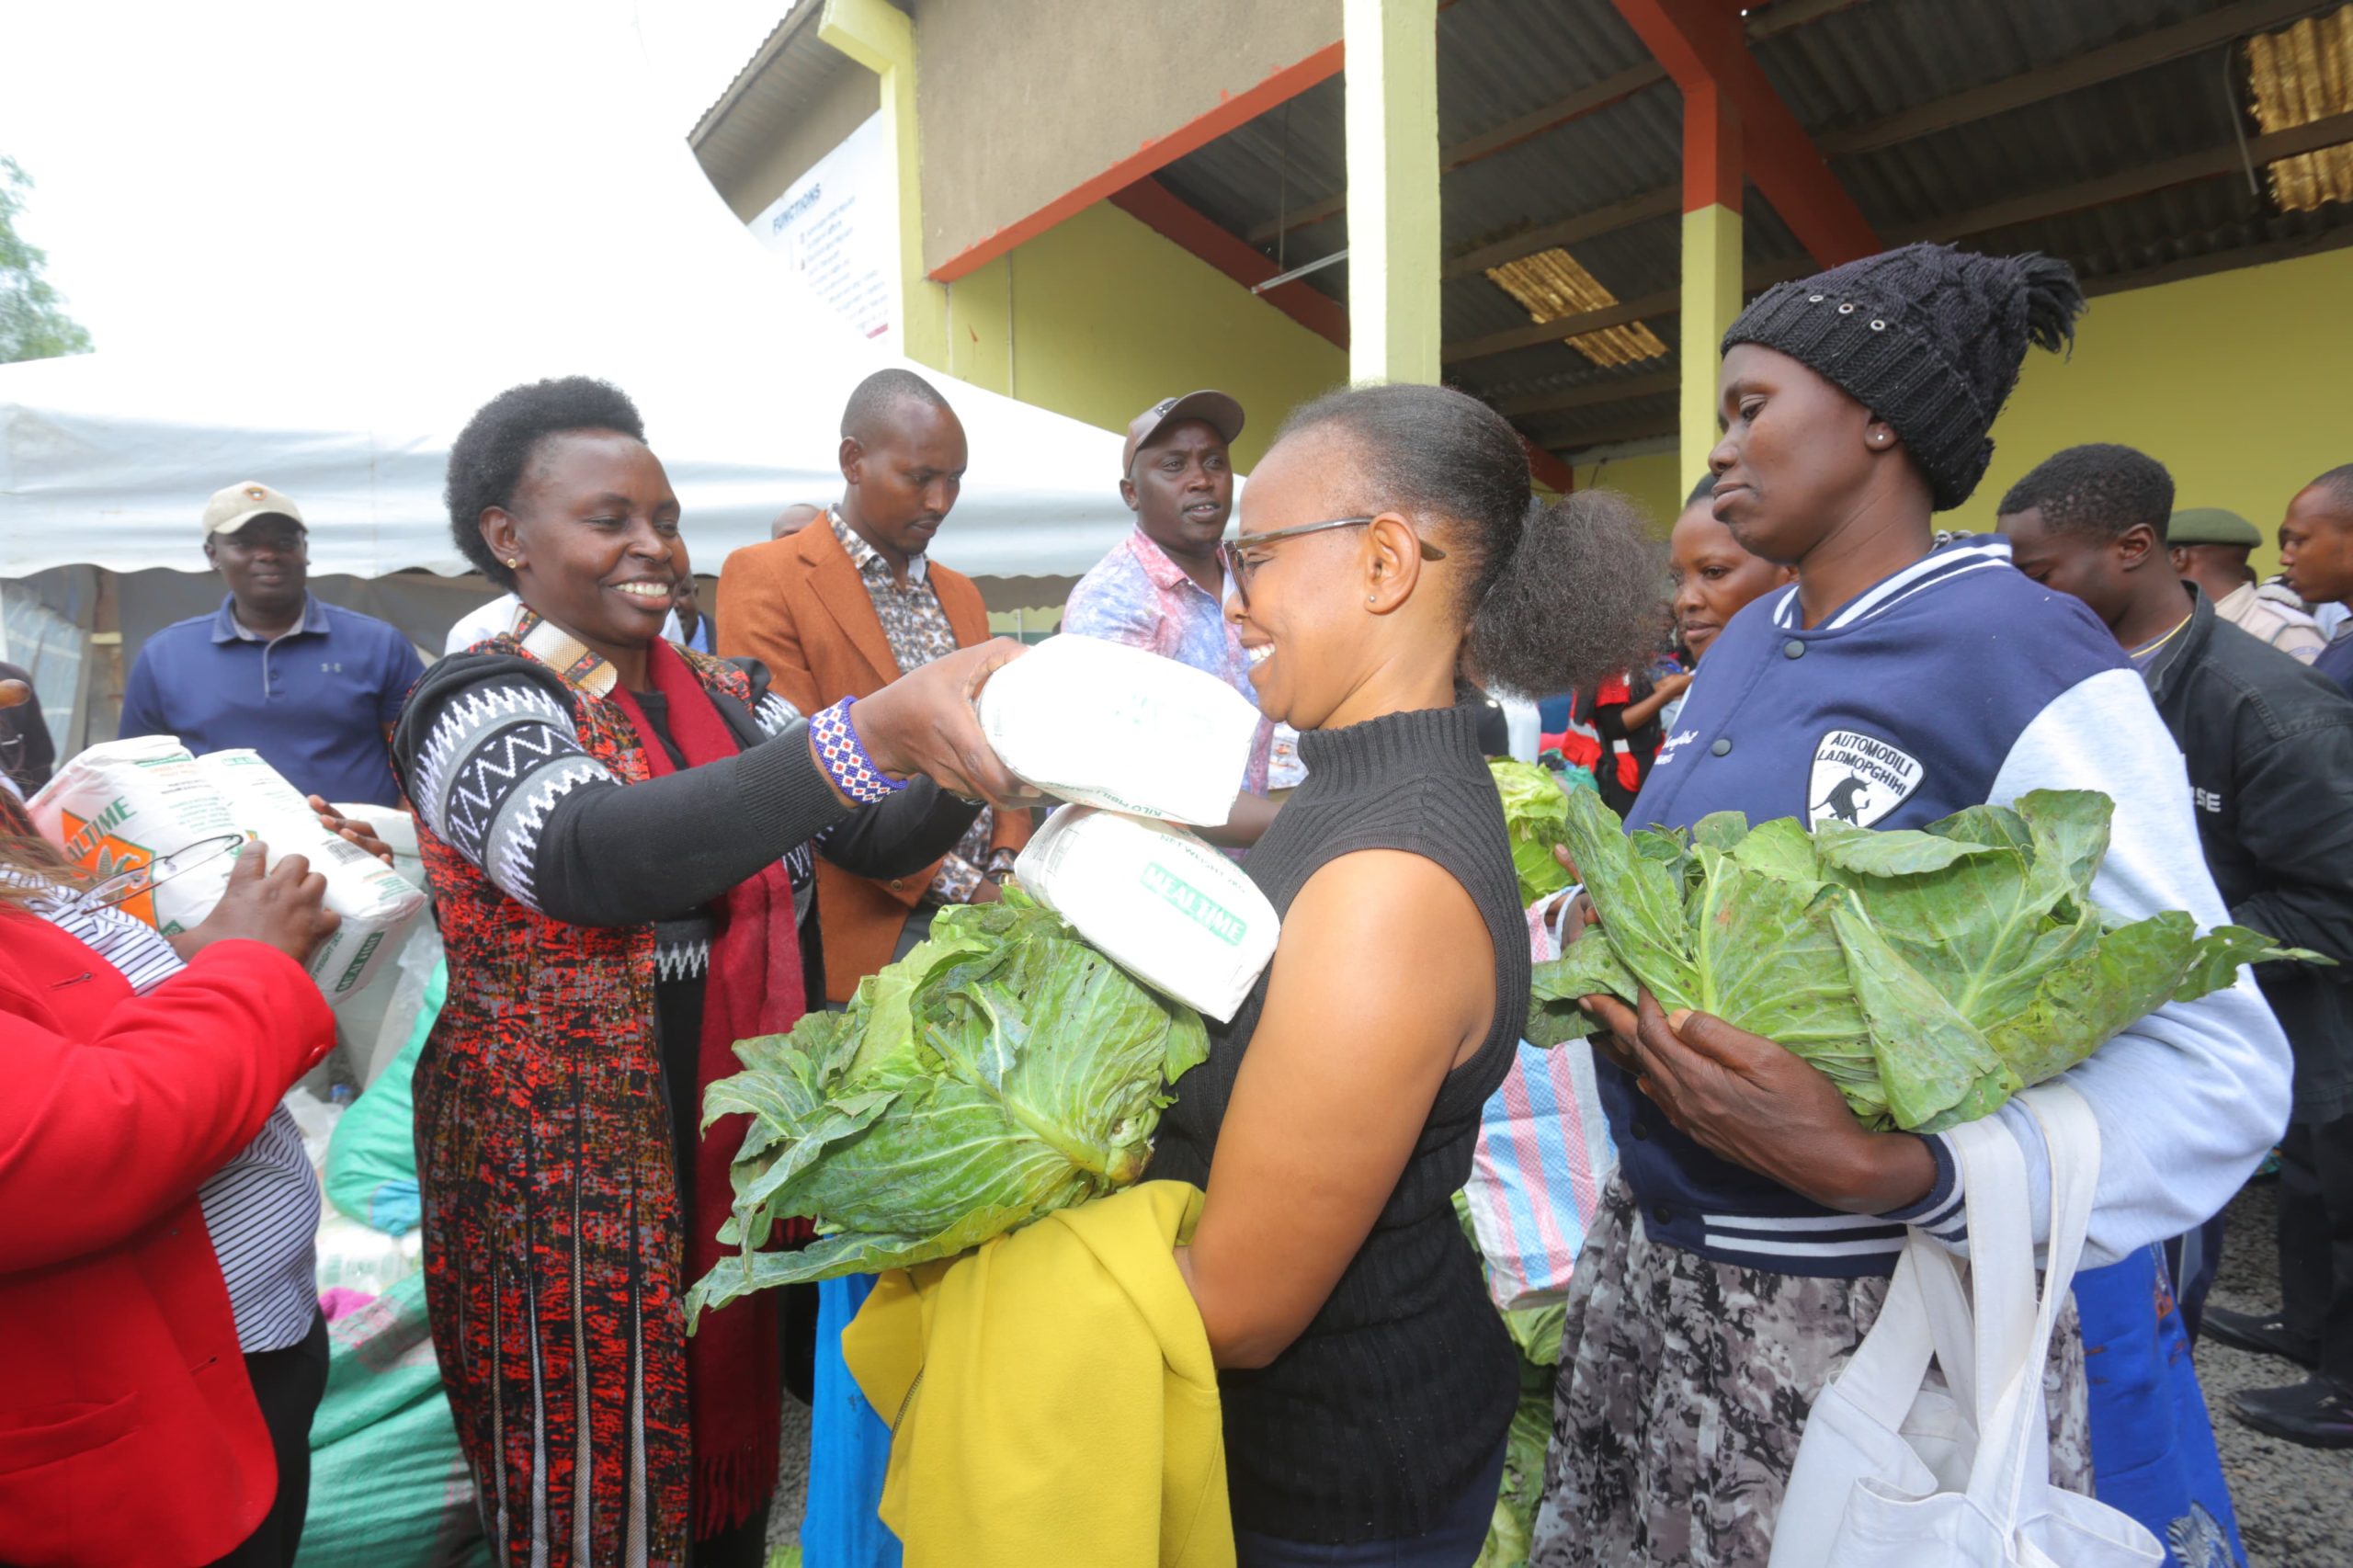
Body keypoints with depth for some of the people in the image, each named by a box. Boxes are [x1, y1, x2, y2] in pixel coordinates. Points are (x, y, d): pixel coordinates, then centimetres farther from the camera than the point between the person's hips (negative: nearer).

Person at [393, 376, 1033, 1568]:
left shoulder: (730, 697, 7)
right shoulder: (478, 707, -13)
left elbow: (875, 836, -1)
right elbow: (590, 857, -34)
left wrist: (970, 765, -23)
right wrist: (873, 733, -46)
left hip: (742, 1156, 6)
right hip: (565, 1181, -5)